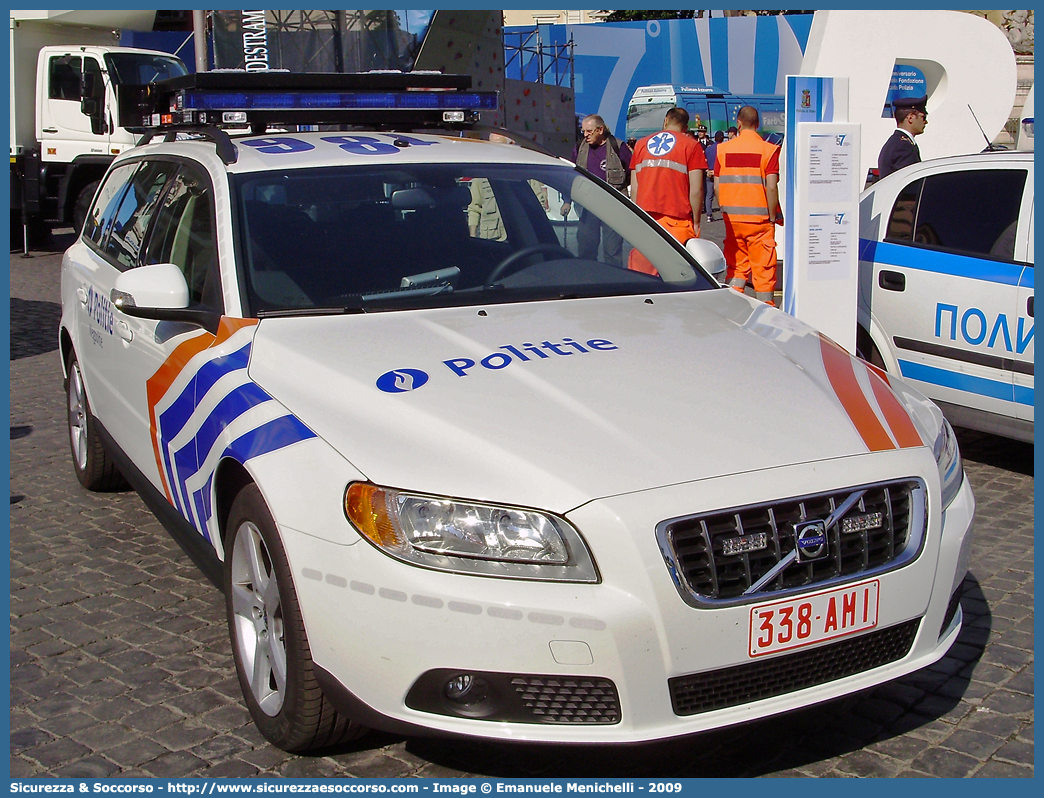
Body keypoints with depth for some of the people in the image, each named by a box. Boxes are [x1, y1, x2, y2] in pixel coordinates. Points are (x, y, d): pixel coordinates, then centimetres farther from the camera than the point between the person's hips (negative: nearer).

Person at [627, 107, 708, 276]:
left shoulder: (641, 144, 14)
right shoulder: (691, 145, 2)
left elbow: (634, 188, 13)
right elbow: (696, 189, -5)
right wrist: (696, 222, 1)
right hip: (677, 220, -3)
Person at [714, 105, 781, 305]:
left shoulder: (723, 148, 3)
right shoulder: (767, 149, -6)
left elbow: (717, 185, 3)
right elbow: (771, 187, -12)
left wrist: (725, 211, 13)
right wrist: (772, 216, -2)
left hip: (732, 218, 3)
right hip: (759, 217, -3)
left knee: (736, 266, 12)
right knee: (763, 266, 4)